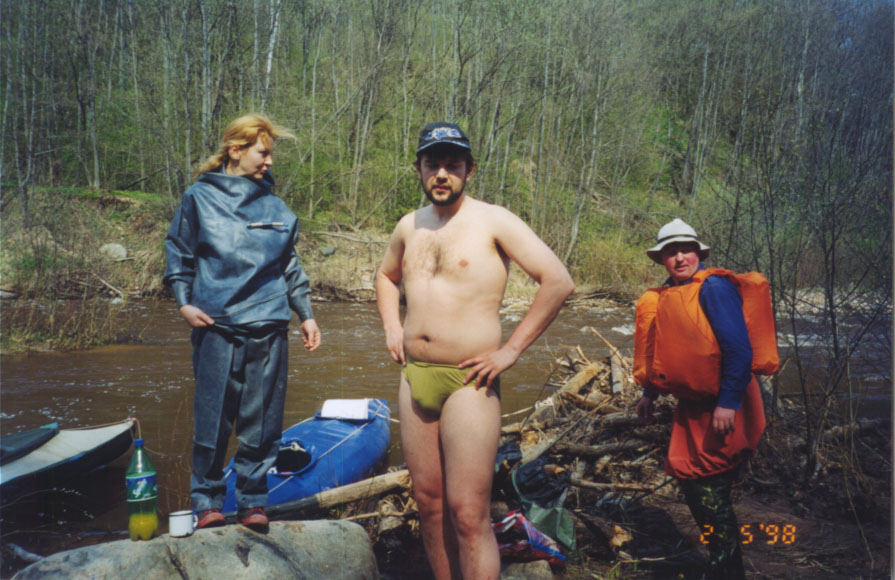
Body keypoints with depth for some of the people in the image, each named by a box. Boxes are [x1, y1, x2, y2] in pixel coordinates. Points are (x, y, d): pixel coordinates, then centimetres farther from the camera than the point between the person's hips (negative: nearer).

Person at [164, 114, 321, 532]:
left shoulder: (275, 207, 13)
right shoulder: (199, 198, 5)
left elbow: (290, 267, 18)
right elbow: (178, 254, 9)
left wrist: (306, 314, 14)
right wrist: (184, 302, -5)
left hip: (269, 328, 3)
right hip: (216, 327, -2)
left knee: (262, 421, 6)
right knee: (212, 419, 2)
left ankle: (253, 500, 21)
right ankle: (207, 501, 19)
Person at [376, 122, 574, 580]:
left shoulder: (492, 221, -7)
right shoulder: (409, 226, 11)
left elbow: (558, 281, -13)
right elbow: (386, 276, 31)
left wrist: (512, 349, -14)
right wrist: (392, 326, 14)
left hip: (468, 383, -6)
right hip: (414, 377, 6)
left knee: (468, 515, -6)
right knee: (428, 502, 14)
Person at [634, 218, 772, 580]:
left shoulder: (713, 287, -15)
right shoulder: (667, 296, 9)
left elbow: (738, 349, -21)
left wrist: (728, 403, -23)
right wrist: (649, 394, 18)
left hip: (723, 407, -9)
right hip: (693, 406, 9)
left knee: (710, 491, -3)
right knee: (688, 479, 14)